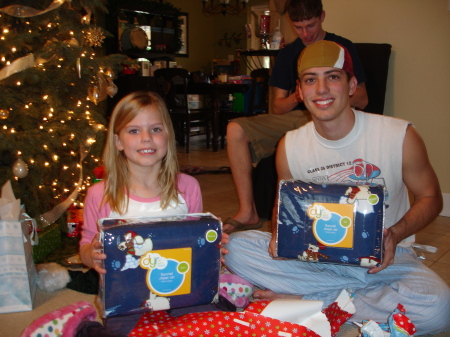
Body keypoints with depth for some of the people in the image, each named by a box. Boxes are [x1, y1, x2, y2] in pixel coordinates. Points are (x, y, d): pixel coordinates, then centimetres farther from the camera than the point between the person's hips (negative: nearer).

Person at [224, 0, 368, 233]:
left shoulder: (343, 47, 6)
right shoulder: (287, 54, 16)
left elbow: (362, 100, 2)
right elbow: (277, 107, 12)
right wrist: (296, 97, -11)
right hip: (293, 116, 4)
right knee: (236, 129, -17)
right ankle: (247, 212, -18)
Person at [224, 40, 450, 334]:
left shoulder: (401, 136, -11)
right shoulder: (290, 146, -5)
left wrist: (395, 234, -19)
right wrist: (280, 232, -15)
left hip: (382, 257, -1)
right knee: (236, 247, -18)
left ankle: (304, 300, -15)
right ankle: (368, 293, -14)